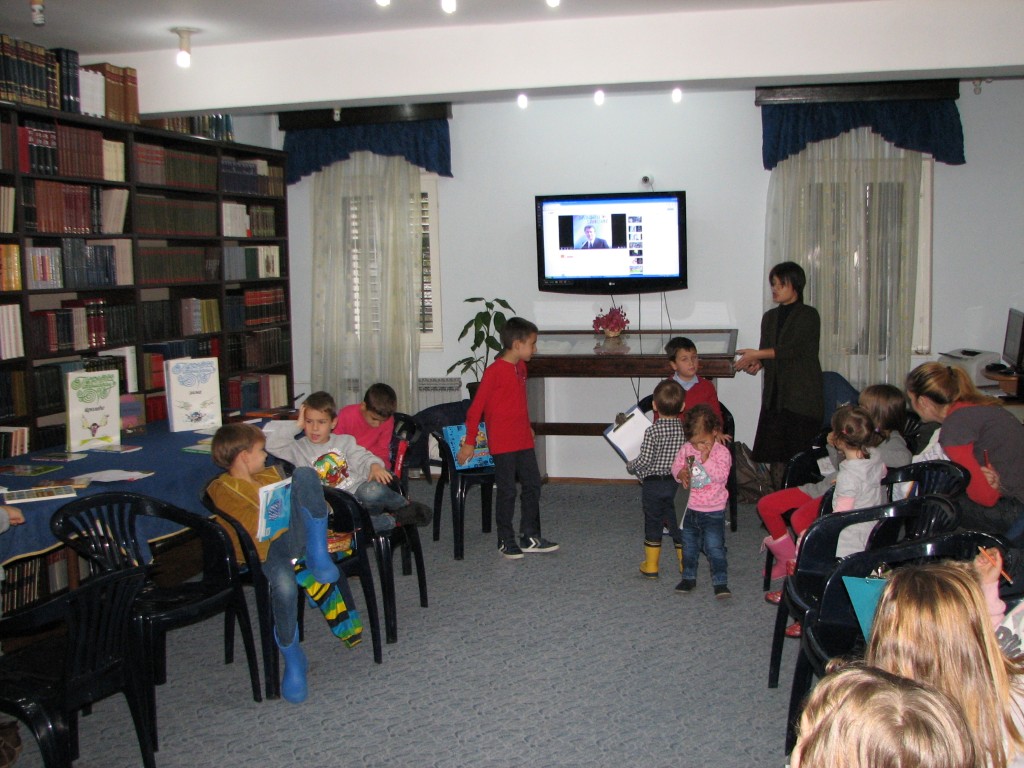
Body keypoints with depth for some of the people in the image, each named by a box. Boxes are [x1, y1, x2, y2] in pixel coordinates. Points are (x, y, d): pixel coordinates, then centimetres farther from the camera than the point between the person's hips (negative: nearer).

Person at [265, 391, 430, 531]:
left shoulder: (345, 441, 17)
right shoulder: (299, 448, 9)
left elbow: (362, 457, 10)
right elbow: (272, 445, -4)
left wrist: (374, 466, -13)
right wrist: (297, 425, 1)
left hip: (359, 491, 1)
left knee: (372, 491, -39)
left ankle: (405, 505, -11)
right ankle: (394, 520, -19)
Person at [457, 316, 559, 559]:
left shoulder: (521, 367, 9)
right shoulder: (495, 371, -17)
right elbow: (476, 407, -15)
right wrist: (469, 442, -13)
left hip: (523, 440, 8)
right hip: (502, 443, -8)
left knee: (533, 485, 11)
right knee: (507, 491, 0)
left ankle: (530, 537, 21)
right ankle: (506, 541, 13)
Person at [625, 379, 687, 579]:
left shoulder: (653, 431, -17)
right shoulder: (685, 429, -4)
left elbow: (645, 460, -18)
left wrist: (630, 466, 0)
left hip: (653, 484, -4)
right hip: (676, 483, 4)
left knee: (653, 523, 8)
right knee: (678, 523, 13)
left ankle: (651, 566, 17)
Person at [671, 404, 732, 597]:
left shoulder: (722, 452, -13)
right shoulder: (686, 449, -1)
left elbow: (721, 475, -23)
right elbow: (676, 465, 6)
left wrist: (706, 459, -29)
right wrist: (680, 474, -15)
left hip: (713, 511, -4)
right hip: (690, 509, 4)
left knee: (715, 548, -3)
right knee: (689, 547, 16)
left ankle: (720, 582, 7)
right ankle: (689, 577, 31)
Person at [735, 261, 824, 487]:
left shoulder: (808, 315, -4)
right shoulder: (770, 317, 17)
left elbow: (793, 349, -15)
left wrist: (757, 354, -18)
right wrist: (757, 363, -7)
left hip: (803, 398, -6)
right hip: (775, 396, 6)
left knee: (801, 455, -7)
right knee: (774, 454, 3)